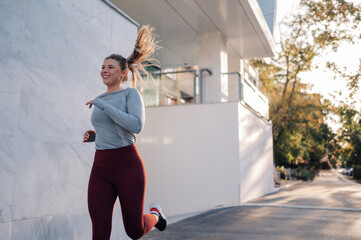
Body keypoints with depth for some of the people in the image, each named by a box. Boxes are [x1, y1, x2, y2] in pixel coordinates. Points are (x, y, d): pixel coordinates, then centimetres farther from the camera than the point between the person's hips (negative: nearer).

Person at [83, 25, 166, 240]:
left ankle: (155, 213, 40)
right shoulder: (100, 101, 15)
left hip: (128, 166, -5)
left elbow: (136, 126, -22)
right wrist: (94, 136, 7)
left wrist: (103, 105, -18)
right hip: (100, 168, 6)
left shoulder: (131, 94, -4)